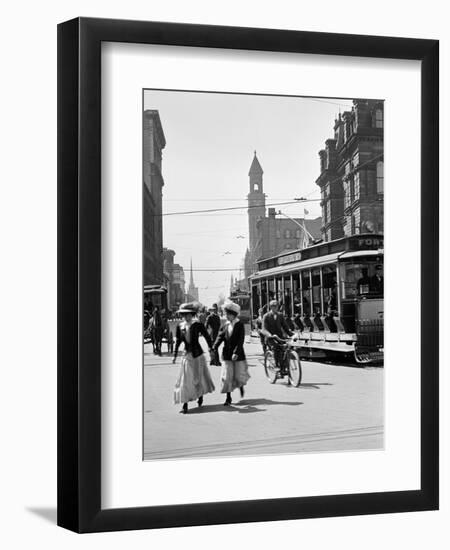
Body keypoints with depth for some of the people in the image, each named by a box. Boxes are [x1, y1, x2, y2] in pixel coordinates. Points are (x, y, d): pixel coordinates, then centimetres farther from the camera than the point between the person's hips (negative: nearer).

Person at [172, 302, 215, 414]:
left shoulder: (198, 325, -9)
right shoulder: (180, 326, 0)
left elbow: (207, 337, -2)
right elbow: (178, 341, 8)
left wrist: (211, 349, -5)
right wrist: (175, 354, 6)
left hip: (197, 354, -2)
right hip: (186, 355, 2)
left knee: (199, 376, 11)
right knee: (185, 379, -1)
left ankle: (200, 395, 39)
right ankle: (185, 405, 1)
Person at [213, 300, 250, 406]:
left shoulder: (240, 325, -8)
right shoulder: (225, 326, 4)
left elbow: (240, 341, -15)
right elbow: (220, 337, -2)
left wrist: (236, 353, -25)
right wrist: (214, 349, -19)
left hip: (238, 355, -3)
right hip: (227, 355, 3)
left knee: (239, 376, 5)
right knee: (226, 376, -2)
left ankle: (241, 386, 40)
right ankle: (228, 398, 8)